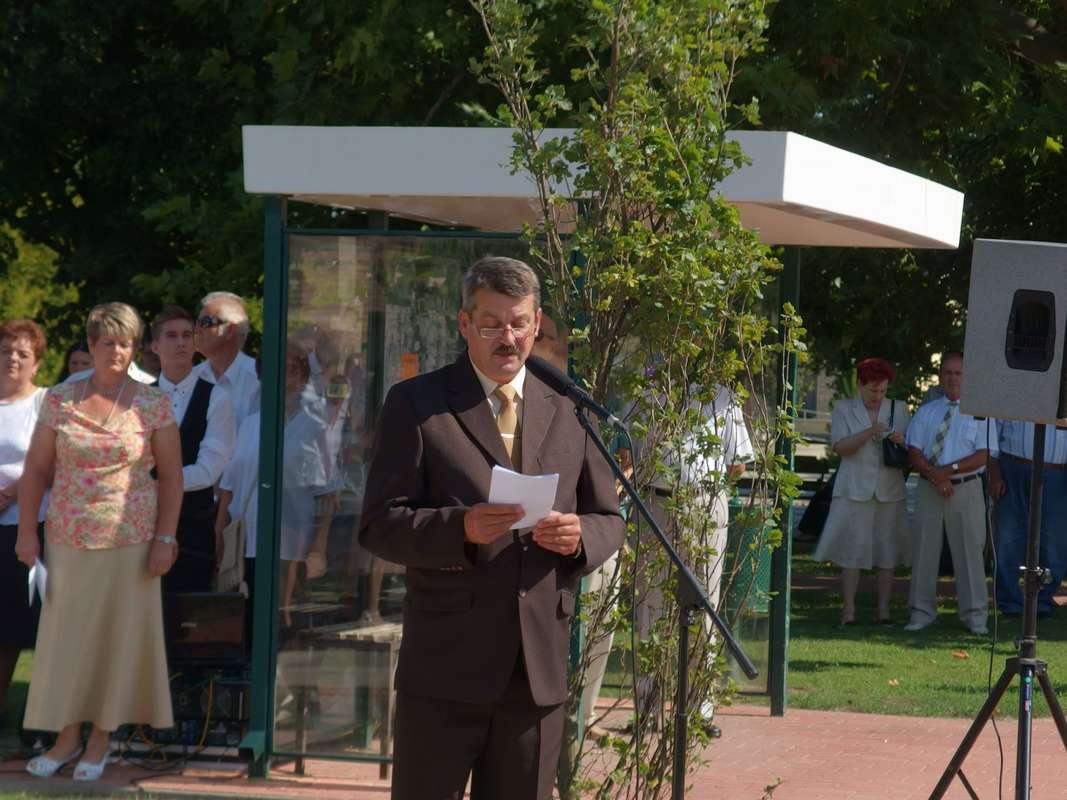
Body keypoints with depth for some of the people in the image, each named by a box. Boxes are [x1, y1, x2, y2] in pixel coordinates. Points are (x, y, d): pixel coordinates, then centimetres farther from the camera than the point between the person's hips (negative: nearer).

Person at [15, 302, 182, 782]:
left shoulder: (153, 405, -1)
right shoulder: (60, 401, 4)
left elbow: (171, 475, 1)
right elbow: (36, 469, 7)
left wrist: (165, 538, -6)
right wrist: (27, 531, 0)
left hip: (129, 540, -2)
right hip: (69, 540, 2)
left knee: (118, 636, 2)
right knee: (64, 634, 4)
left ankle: (101, 740, 11)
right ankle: (68, 737, 13)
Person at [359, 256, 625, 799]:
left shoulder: (567, 413, 12)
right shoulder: (416, 405, 0)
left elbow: (609, 520, 16)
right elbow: (380, 525, -6)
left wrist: (580, 536, -8)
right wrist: (460, 528, -24)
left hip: (539, 668, 4)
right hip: (447, 665, -4)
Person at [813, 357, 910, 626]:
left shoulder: (898, 410, 12)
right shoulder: (843, 409, 7)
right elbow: (839, 446, -5)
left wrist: (901, 442, -10)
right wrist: (869, 433, -18)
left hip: (889, 490, 2)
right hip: (854, 489, -2)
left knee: (887, 551, 0)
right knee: (851, 549, -4)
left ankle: (884, 610, 4)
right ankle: (848, 609, -1)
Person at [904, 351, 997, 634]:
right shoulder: (925, 412, 12)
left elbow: (983, 455, -7)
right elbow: (914, 452, 4)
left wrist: (950, 469, -18)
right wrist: (934, 475, -13)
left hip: (966, 488, -3)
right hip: (929, 488, 3)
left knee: (969, 550, -1)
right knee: (924, 549, 4)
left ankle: (975, 615, 4)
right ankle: (921, 612, 12)